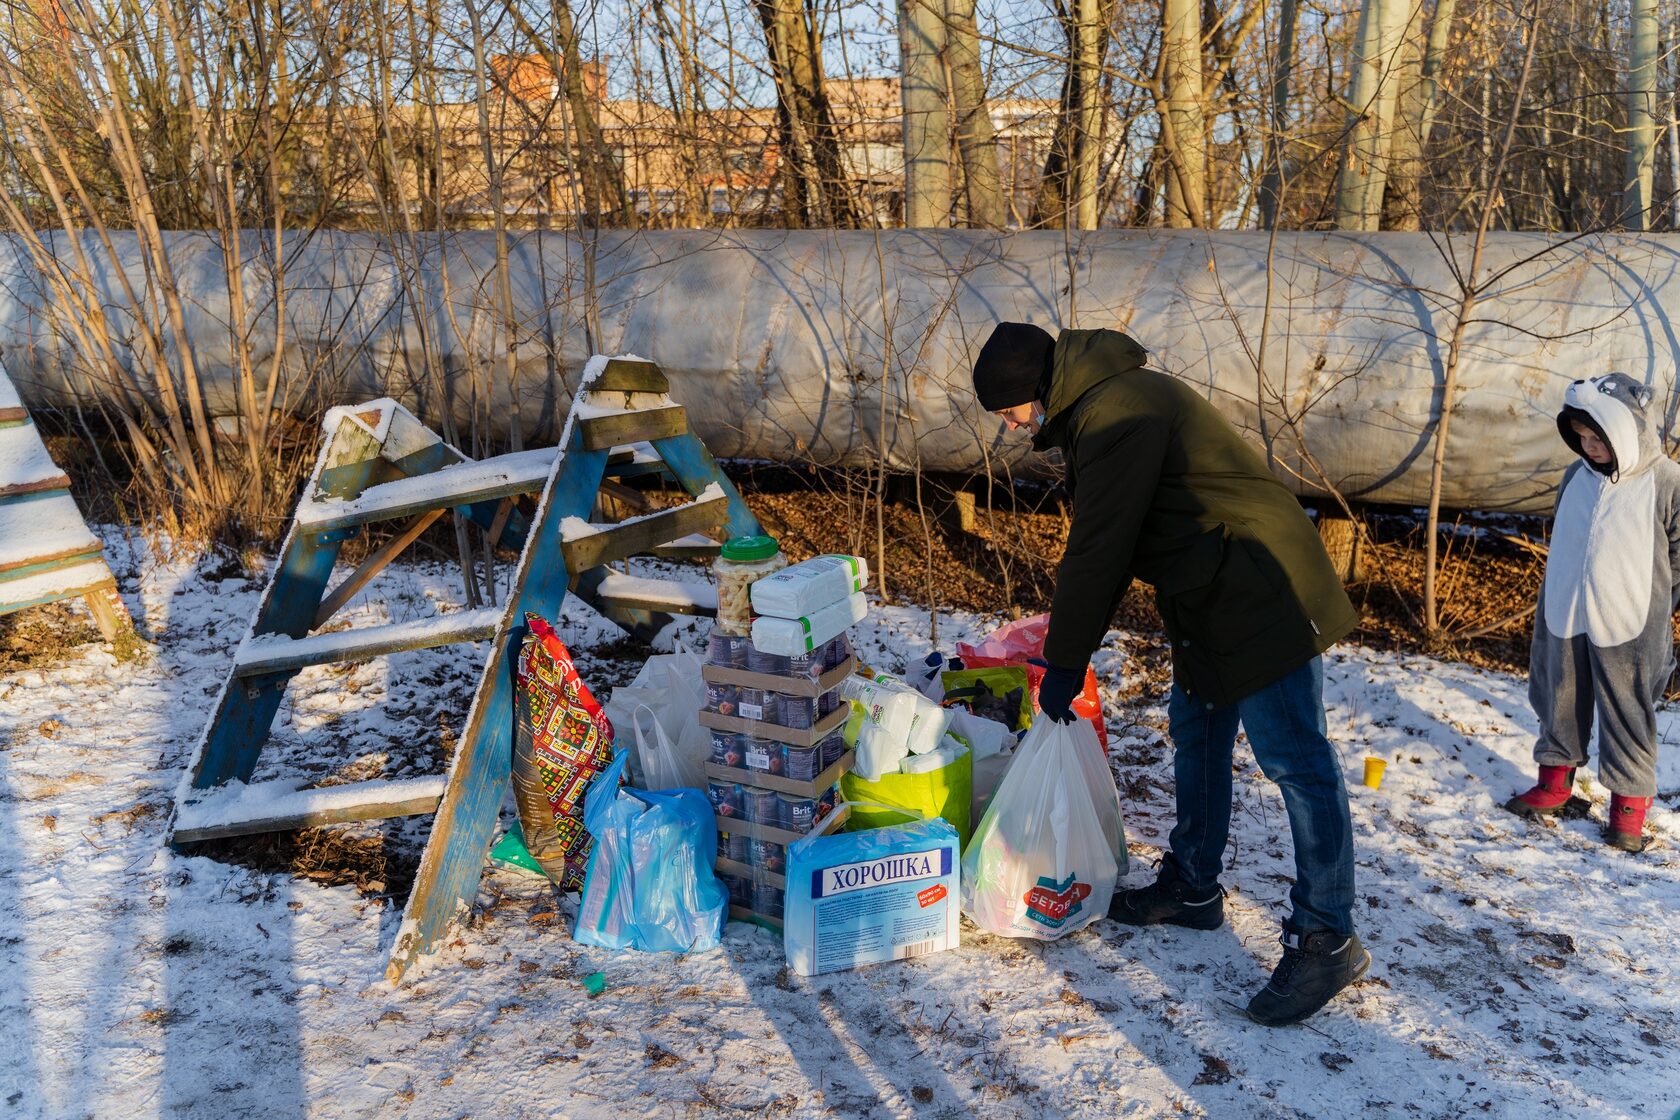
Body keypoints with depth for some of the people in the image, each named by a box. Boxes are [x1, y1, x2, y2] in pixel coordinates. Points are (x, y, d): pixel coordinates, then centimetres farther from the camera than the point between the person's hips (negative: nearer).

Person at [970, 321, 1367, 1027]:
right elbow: (1107, 543, 19)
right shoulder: (1095, 407, 14)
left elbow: (1097, 549, -19)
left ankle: (1326, 940, 0)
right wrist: (1067, 645, 17)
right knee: (1194, 734, 19)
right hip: (1210, 599, 11)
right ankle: (1193, 888, 34)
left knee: (1294, 761, -6)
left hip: (1262, 597, -11)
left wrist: (1065, 662, -11)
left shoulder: (1115, 412, -20)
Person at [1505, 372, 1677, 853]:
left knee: (1628, 716, 5)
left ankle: (1629, 801, 18)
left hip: (1627, 628, -5)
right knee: (1560, 704, 15)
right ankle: (1555, 781, 31)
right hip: (1564, 618, 5)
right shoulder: (1576, 476, 4)